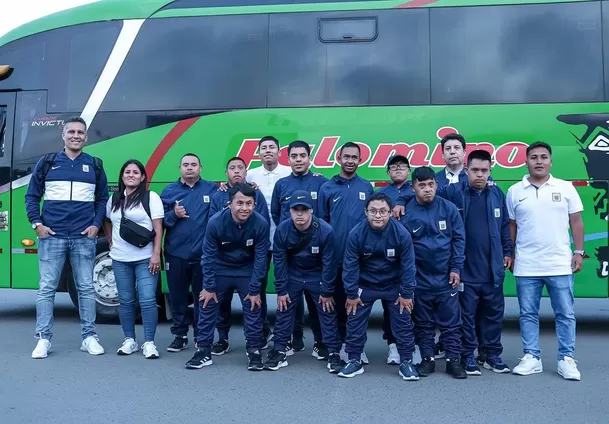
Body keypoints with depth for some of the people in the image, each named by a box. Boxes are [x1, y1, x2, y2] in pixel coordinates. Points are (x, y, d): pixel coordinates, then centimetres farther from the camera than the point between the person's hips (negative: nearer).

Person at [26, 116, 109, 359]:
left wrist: (96, 224, -1)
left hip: (84, 237, 1)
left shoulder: (95, 166, 9)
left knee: (86, 288, 6)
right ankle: (43, 339, 11)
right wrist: (36, 224, -3)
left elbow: (102, 199, 11)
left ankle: (89, 337, 14)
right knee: (47, 288, 2)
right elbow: (32, 196, 8)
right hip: (51, 236, 0)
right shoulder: (46, 163, 6)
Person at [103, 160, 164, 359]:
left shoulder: (151, 197, -3)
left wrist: (156, 254, -14)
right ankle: (129, 340, 20)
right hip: (120, 259, 4)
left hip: (145, 258, -4)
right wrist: (111, 242, 13)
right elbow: (106, 221, 27)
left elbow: (158, 228, -7)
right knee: (125, 300, 9)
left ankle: (149, 342, 1)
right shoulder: (114, 199, 12)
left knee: (147, 300, -6)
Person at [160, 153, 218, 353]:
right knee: (177, 297, 9)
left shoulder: (211, 189, 3)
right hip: (176, 253, 2)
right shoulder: (169, 190, 8)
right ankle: (180, 336, 23)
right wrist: (173, 215, -12)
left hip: (203, 254, -1)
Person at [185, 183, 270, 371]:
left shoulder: (261, 224, -25)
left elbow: (260, 258, -16)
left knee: (253, 309, 0)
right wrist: (208, 287, -11)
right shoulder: (216, 222, -25)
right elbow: (208, 256, -14)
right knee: (207, 306, 3)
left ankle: (254, 351, 16)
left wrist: (255, 289, -13)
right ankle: (203, 351, 17)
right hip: (219, 270, 1)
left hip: (247, 272, 0)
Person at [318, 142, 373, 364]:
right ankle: (344, 343, 22)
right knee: (339, 301, 9)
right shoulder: (327, 188, 4)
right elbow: (321, 222, 5)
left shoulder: (367, 187, 6)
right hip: (336, 256, 0)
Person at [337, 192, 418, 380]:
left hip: (394, 285, 0)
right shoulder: (356, 234, -22)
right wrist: (351, 294, -10)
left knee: (403, 322, 3)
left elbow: (408, 266, -12)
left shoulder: (402, 234, -22)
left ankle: (406, 362, 19)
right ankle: (354, 360, 19)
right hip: (364, 285, 0)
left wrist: (406, 294, -9)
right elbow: (350, 265, -13)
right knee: (355, 322, 3)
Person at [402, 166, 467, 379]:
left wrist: (456, 268, -4)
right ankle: (427, 359, 26)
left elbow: (459, 239, 0)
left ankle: (453, 359, 20)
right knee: (423, 323, 12)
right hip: (419, 278, 0)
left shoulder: (449, 209, -6)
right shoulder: (406, 212, -8)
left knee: (451, 321, 8)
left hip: (446, 277, 0)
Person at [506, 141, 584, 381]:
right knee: (528, 314, 8)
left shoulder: (565, 188, 3)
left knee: (565, 314, 6)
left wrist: (579, 252, -2)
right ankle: (532, 358, 19)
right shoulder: (515, 191, 4)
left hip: (559, 264, 0)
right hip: (526, 266, 1)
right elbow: (511, 226, 8)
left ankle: (566, 359, 17)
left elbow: (576, 222, 5)